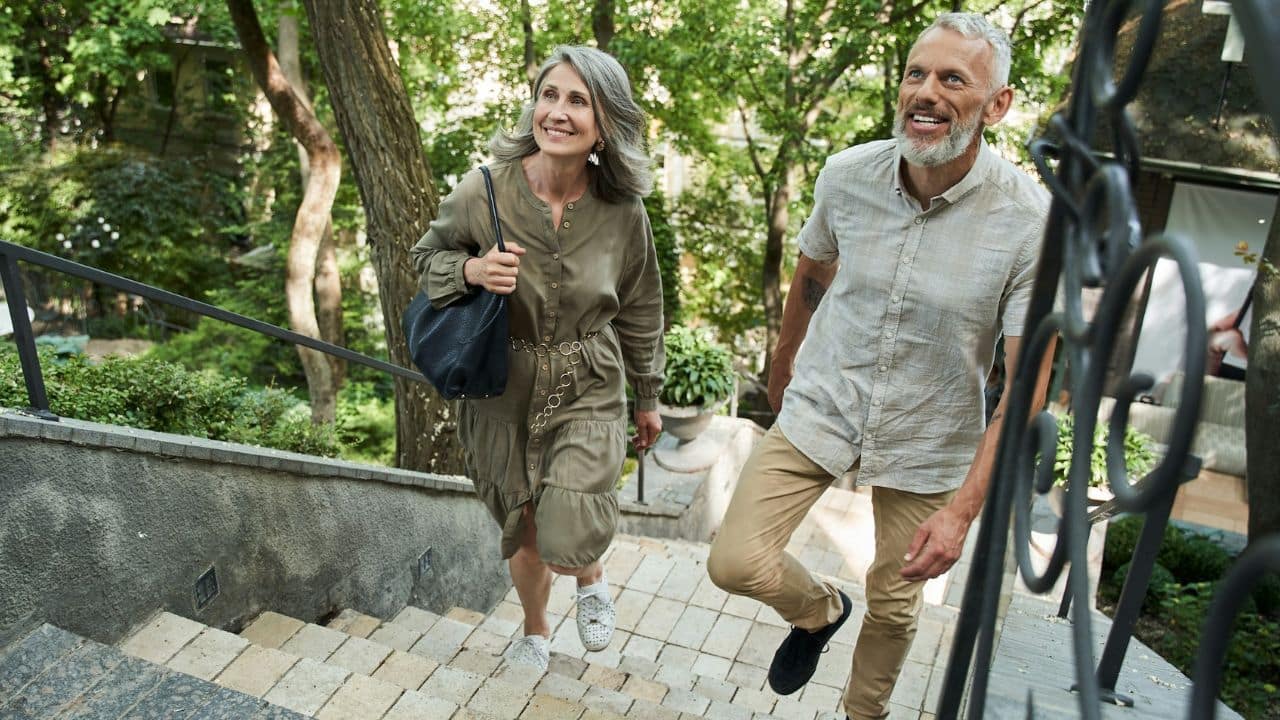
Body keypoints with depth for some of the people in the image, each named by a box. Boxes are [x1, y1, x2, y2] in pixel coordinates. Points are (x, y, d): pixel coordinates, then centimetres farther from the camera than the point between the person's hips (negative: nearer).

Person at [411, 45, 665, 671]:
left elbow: (639, 310, 3)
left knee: (567, 541, -14)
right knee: (523, 535, 17)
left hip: (588, 392, 0)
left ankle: (591, 579, 26)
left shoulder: (622, 210, -11)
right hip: (501, 392, 1)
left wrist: (648, 397, 12)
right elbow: (428, 254, 1)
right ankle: (535, 630, 50)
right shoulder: (483, 190, -16)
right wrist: (471, 270, -23)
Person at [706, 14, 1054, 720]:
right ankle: (819, 610, 28)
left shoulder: (1033, 223, -20)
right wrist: (782, 365, 22)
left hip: (927, 440, -1)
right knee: (734, 564, -8)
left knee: (894, 602, 15)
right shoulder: (847, 174, -11)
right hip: (820, 406, 2)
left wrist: (963, 510, -22)